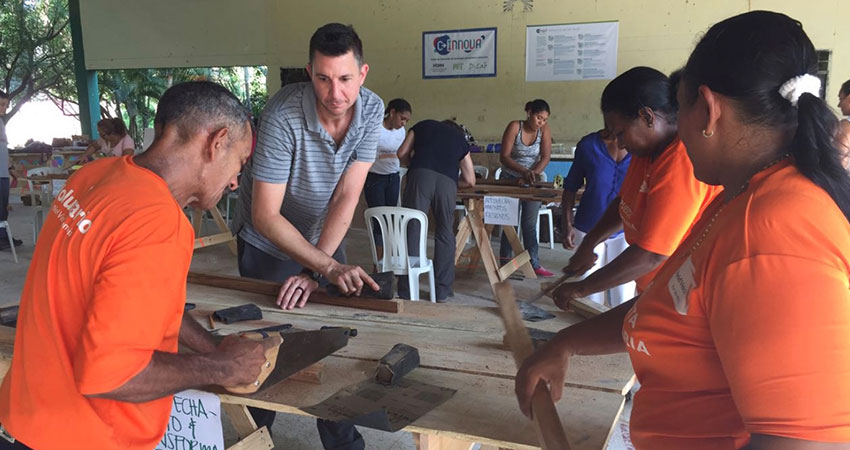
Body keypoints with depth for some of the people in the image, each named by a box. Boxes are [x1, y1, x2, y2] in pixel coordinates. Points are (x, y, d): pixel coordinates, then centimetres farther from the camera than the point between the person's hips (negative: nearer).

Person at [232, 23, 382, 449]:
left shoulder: (371, 109, -17)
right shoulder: (283, 117, -30)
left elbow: (346, 196, -20)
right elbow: (266, 216, -28)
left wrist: (314, 269, -28)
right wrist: (328, 268, -36)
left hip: (323, 237, 4)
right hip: (269, 242, -3)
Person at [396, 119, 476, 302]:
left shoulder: (423, 126, 29)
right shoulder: (460, 139, 30)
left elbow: (402, 154, 21)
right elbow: (470, 180, 26)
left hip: (420, 175, -1)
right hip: (447, 181, 1)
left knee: (412, 230, -1)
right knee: (445, 234, 11)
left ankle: (407, 290, -3)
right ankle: (442, 290, 13)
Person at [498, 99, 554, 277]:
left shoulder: (544, 129, -6)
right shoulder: (515, 127, -14)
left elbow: (545, 157, -13)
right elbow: (504, 157, -20)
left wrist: (534, 173, -30)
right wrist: (523, 171, -33)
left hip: (532, 182, 2)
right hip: (510, 180, -2)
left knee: (530, 224, 4)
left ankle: (534, 265, 8)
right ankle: (505, 262, 13)